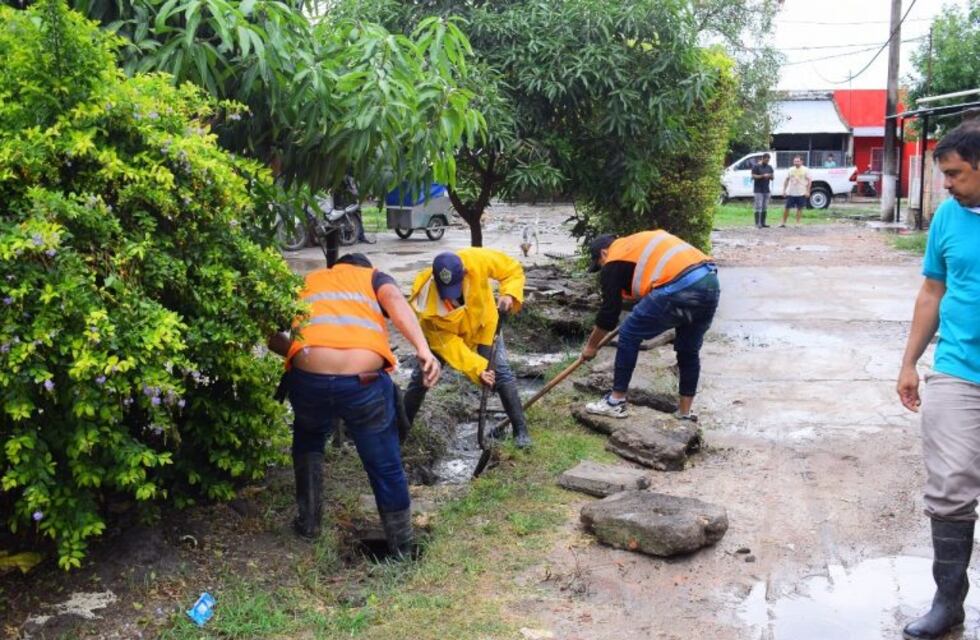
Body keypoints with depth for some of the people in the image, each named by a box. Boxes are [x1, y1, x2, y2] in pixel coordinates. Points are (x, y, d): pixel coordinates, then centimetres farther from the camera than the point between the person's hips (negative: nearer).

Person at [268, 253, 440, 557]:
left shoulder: (307, 281, 31)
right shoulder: (375, 277, 25)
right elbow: (395, 300, 0)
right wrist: (423, 349, -14)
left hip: (309, 379, 2)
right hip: (364, 381, -2)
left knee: (308, 442, 35)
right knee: (386, 468, 18)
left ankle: (308, 522, 37)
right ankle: (402, 548, 33)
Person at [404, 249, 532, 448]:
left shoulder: (477, 260, -38)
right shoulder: (427, 305, -38)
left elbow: (513, 270, -20)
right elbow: (447, 344, -34)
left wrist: (509, 294, -39)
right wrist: (477, 369, -43)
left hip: (483, 324, 1)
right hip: (443, 333, -1)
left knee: (502, 373, -10)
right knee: (421, 376, -3)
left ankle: (521, 430, 2)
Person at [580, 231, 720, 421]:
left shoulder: (613, 262, 11)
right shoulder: (640, 242, 33)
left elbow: (609, 311, 12)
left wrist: (591, 346, 25)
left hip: (679, 290, -8)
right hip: (711, 283, 8)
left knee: (629, 336, 10)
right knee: (689, 350, 23)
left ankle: (616, 403, 16)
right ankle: (685, 413, 30)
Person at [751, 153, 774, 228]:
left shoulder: (769, 167, 13)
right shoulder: (756, 166, -4)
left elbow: (772, 178, 15)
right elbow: (753, 176, -11)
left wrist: (770, 176, -8)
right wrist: (763, 176, -22)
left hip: (766, 190, 6)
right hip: (758, 190, -6)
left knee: (764, 208, 5)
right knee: (758, 207, -10)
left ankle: (763, 223, 9)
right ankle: (757, 223, -11)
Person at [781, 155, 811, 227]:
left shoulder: (805, 170, -1)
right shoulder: (790, 170, 6)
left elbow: (809, 181, -1)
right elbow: (786, 180, 12)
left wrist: (807, 191, -8)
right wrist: (784, 190, 6)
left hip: (801, 193, -2)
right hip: (790, 193, 2)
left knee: (799, 208, 3)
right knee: (787, 208, 2)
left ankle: (797, 223, 12)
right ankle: (783, 223, 11)